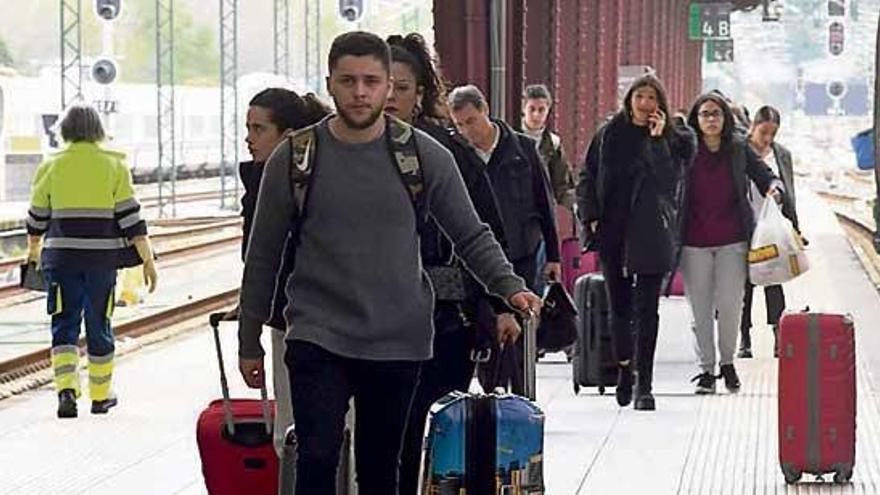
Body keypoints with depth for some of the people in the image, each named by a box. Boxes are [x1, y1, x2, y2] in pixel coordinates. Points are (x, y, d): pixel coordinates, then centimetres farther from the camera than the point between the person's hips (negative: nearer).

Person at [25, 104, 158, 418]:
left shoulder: (51, 167, 2)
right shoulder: (113, 166, 0)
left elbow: (37, 217, 10)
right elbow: (130, 215, -4)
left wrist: (34, 248, 29)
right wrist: (147, 259, 0)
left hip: (61, 256, 0)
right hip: (102, 257, 0)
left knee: (64, 326, 4)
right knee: (99, 326, 11)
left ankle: (66, 389, -15)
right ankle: (100, 395, 19)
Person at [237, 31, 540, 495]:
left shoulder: (425, 156, 0)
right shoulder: (294, 158, 0)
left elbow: (472, 236, 7)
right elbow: (263, 256, 7)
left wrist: (509, 287, -10)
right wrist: (249, 342, 8)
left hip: (398, 342, 1)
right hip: (318, 338, -1)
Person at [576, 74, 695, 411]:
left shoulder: (671, 140, 2)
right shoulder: (609, 135, 7)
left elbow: (668, 180, -13)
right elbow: (587, 178, 10)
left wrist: (658, 139, -16)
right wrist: (590, 217, -1)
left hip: (652, 234, -2)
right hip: (612, 231, 2)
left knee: (646, 308, -4)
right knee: (618, 304, 10)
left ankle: (644, 384, -1)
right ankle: (624, 365, 30)